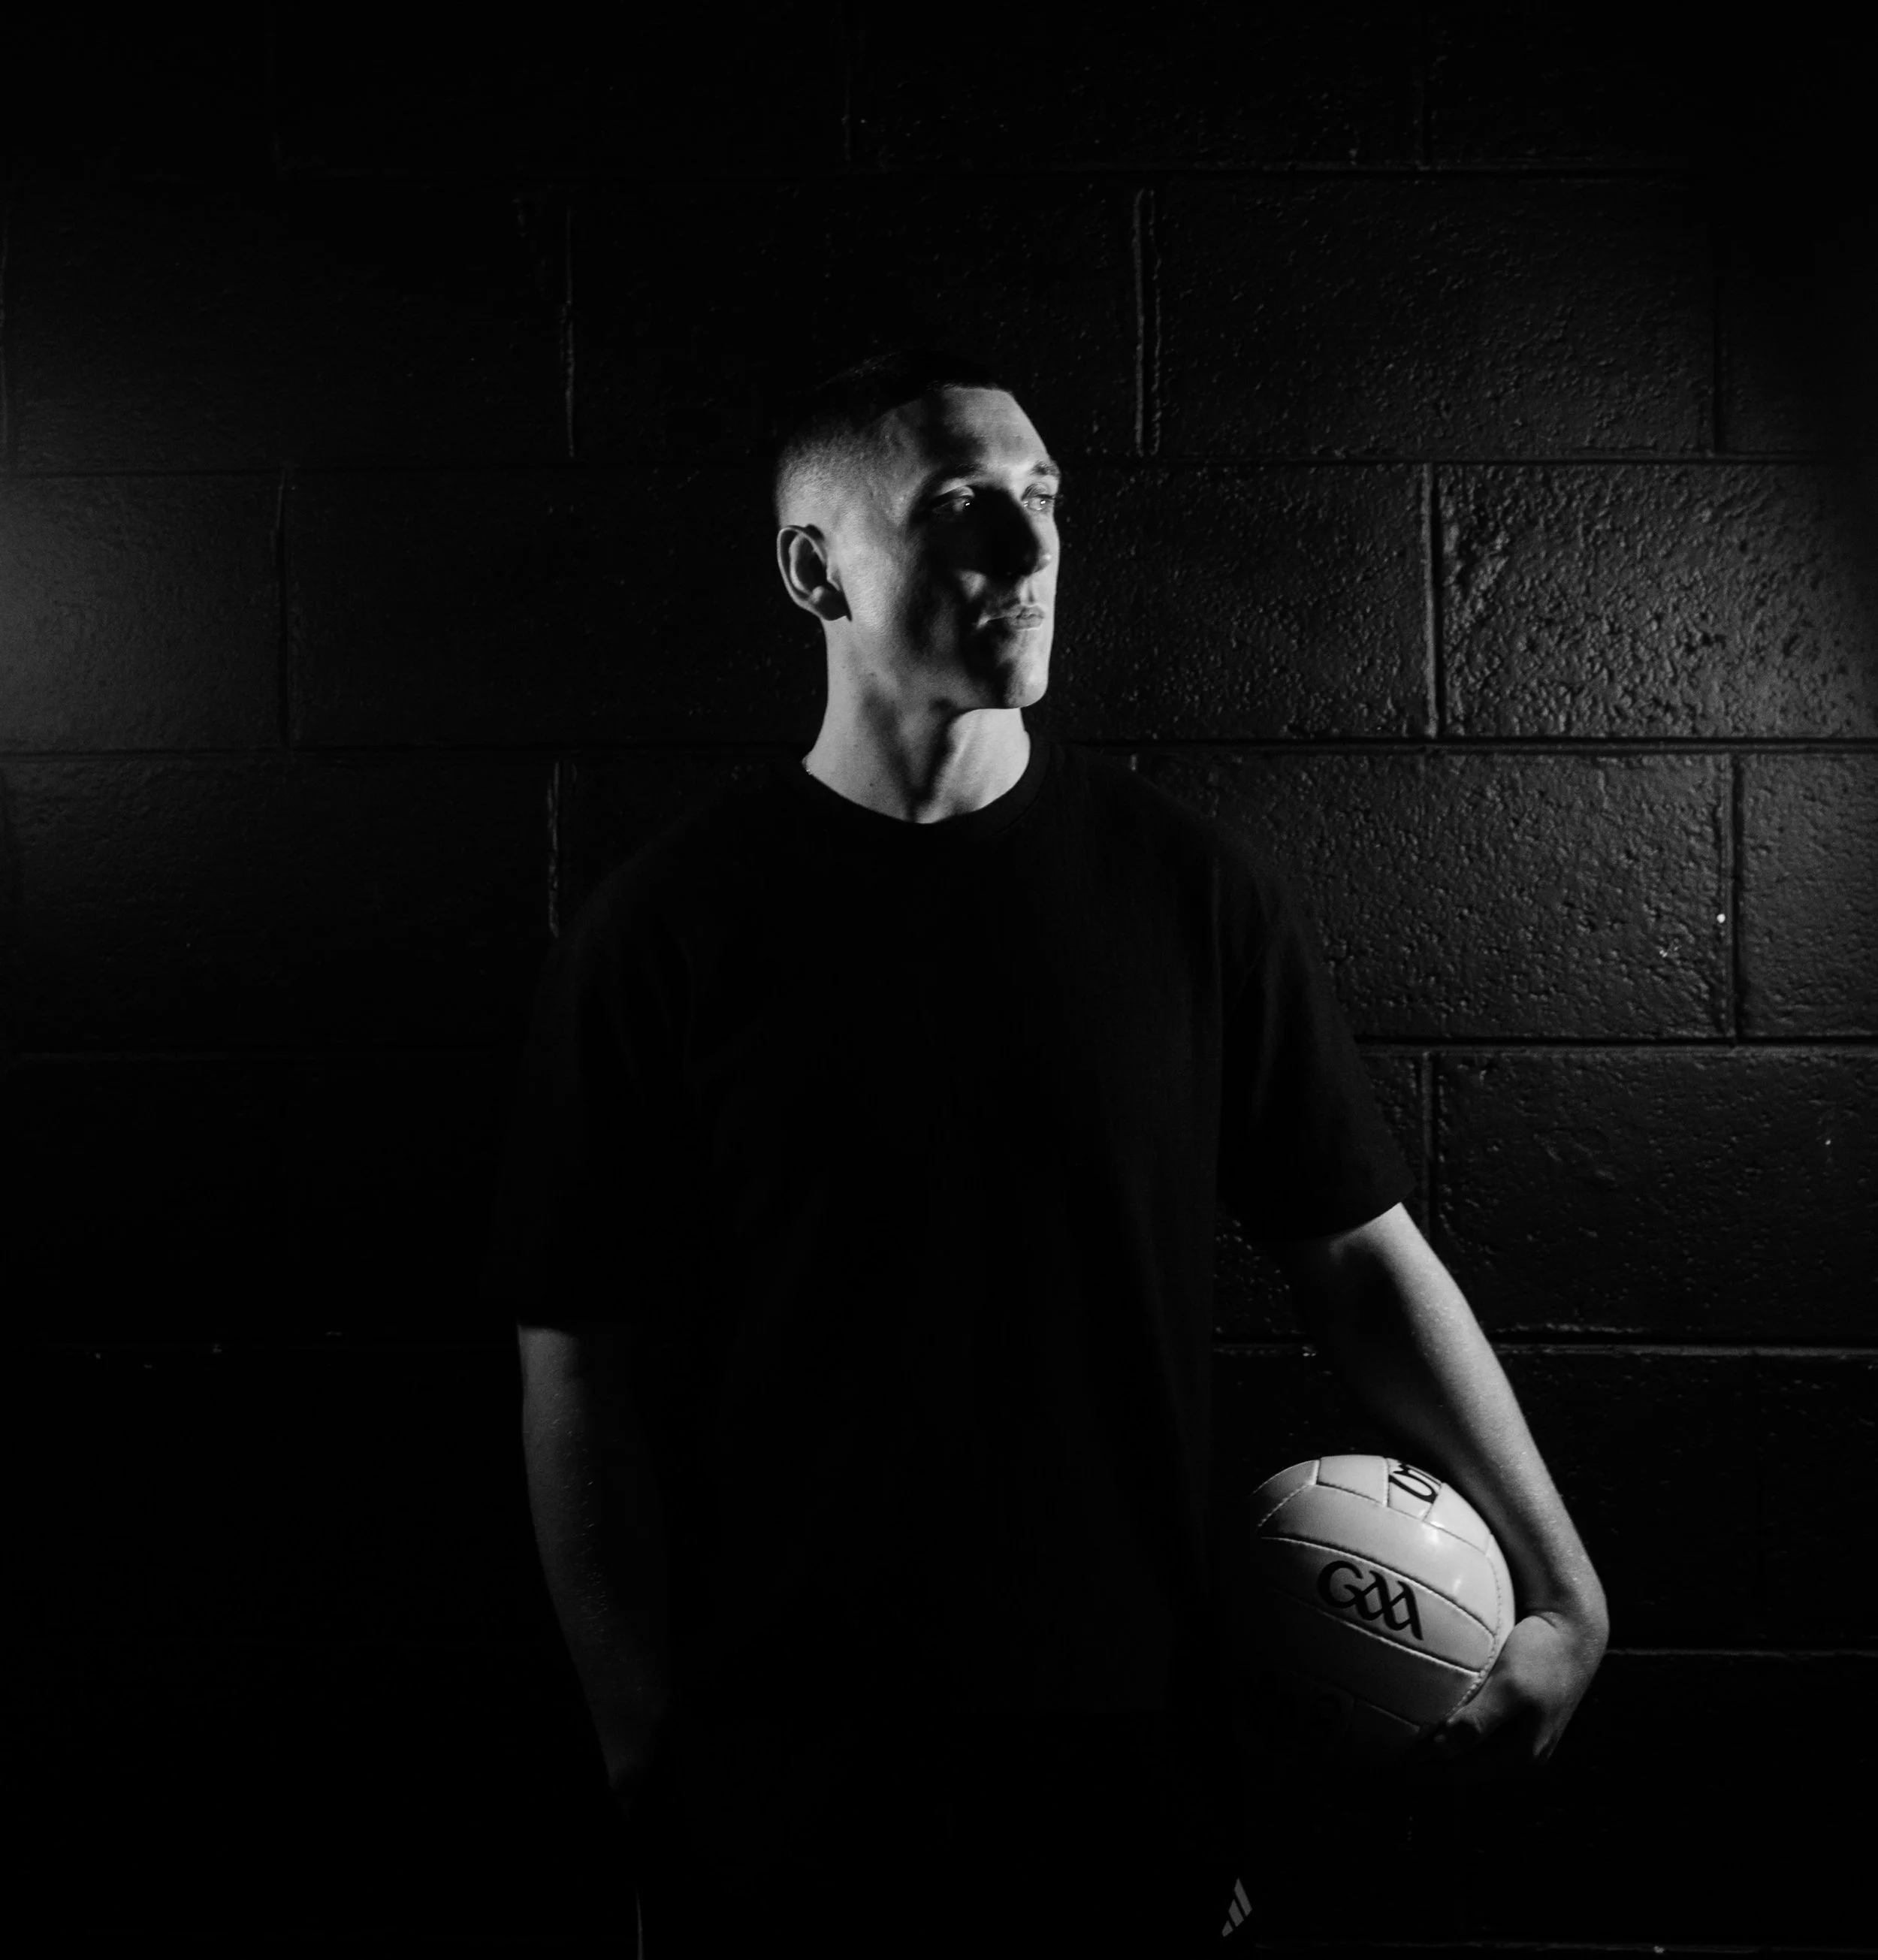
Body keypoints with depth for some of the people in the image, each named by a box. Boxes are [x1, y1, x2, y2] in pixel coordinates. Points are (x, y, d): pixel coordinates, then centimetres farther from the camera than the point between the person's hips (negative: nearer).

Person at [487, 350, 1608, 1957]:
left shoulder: (1188, 887, -3)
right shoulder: (669, 931, -8)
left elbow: (1361, 1250, 3)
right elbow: (582, 1363, -5)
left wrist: (1565, 1587, 1)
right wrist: (646, 1755, -4)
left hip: (1132, 1753, 2)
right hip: (780, 1776, -1)